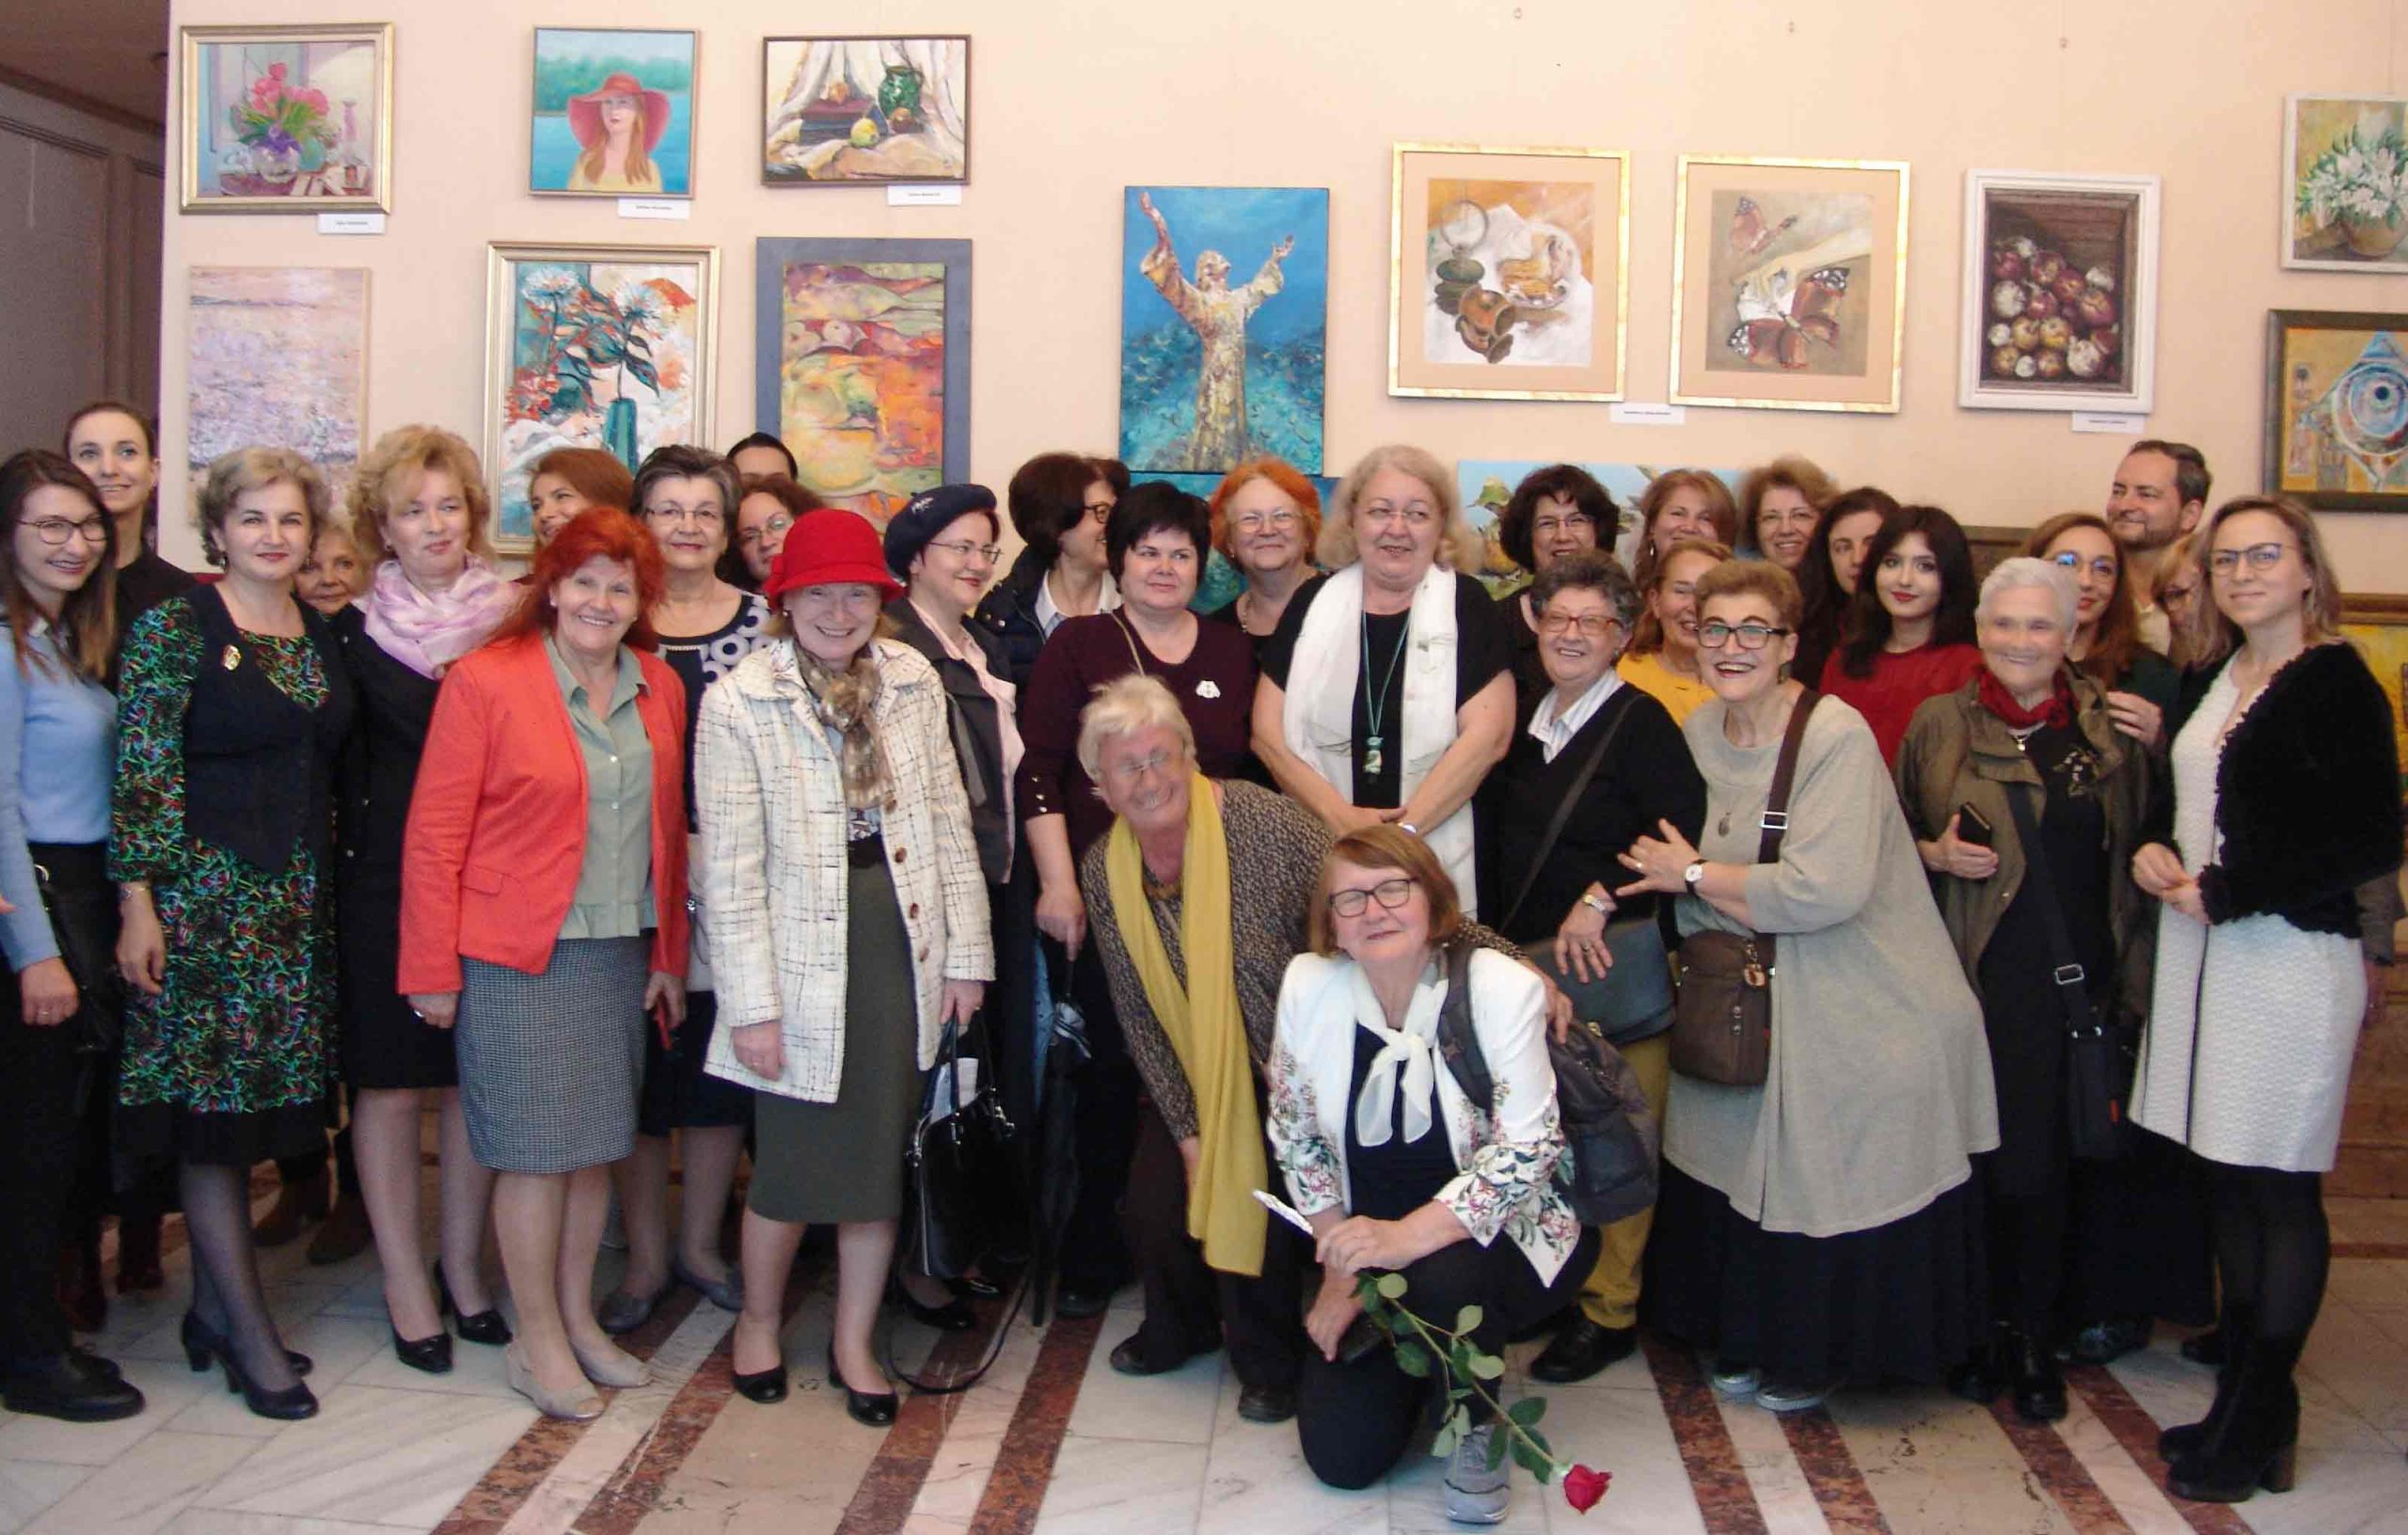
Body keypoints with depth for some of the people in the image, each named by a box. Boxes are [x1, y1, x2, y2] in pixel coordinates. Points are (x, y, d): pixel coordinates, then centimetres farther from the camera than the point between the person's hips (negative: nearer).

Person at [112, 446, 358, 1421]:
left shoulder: (322, 634, 11)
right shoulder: (174, 629, -6)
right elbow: (142, 773, -9)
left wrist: (331, 884, 12)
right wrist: (138, 905, -13)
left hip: (301, 902, 6)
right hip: (203, 894, -6)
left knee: (248, 1113, 10)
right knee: (211, 1110, -2)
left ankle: (213, 1305, 22)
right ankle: (251, 1336, 4)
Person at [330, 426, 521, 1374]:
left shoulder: (515, 620, 4)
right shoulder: (357, 629, 1)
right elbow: (349, 763, 1)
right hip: (387, 878, -1)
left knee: (477, 1078, 8)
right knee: (392, 1080, 4)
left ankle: (464, 1269, 23)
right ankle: (406, 1287, 16)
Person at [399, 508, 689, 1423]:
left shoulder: (659, 689, 7)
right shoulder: (485, 680, -9)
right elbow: (434, 835, -8)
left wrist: (669, 953, 10)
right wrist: (432, 969, -9)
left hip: (621, 953, 5)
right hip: (516, 957, -5)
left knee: (596, 1143, 12)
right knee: (538, 1149, 1)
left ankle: (579, 1320, 27)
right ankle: (539, 1343, 16)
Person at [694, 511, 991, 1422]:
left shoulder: (913, 682, 3)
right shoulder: (738, 703, -8)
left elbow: (949, 823, 7)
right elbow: (730, 869, -9)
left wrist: (966, 954, 5)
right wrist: (751, 1002, -11)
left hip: (901, 951, 3)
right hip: (803, 960, -3)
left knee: (880, 1158, 11)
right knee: (791, 1164, 6)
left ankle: (854, 1343, 29)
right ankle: (759, 1321, 34)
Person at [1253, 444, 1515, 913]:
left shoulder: (1468, 605, 2)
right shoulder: (1313, 602, 8)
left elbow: (1487, 736, -7)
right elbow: (1267, 733, 3)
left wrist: (1404, 830, -14)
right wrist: (1342, 817, -10)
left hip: (1438, 866, -2)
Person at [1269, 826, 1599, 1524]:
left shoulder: (1502, 988, -18)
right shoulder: (1307, 985, -9)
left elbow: (1526, 1149, -23)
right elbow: (1295, 1135, 2)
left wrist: (1407, 1238, -34)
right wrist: (1338, 1270, -2)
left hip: (1495, 1233, -3)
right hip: (1367, 1239, 4)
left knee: (1441, 1282, -37)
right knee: (1340, 1455, -6)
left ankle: (1476, 1425, -4)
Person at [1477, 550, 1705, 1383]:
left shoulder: (1640, 721, -6)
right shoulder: (1526, 722, 15)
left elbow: (1680, 828, -16)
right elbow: (1499, 838, 21)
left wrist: (1600, 899, -16)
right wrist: (1494, 935, 11)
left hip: (1611, 958, -6)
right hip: (1524, 956, 6)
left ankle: (1610, 1309, 11)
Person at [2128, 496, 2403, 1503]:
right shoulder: (2207, 680, 13)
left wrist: (2228, 890, -14)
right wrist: (2154, 850, 3)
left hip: (2290, 958, -7)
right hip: (2199, 947, 7)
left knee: (2280, 1190, 0)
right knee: (2227, 1181, 12)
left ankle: (2260, 1429, 11)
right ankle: (2243, 1402, 24)